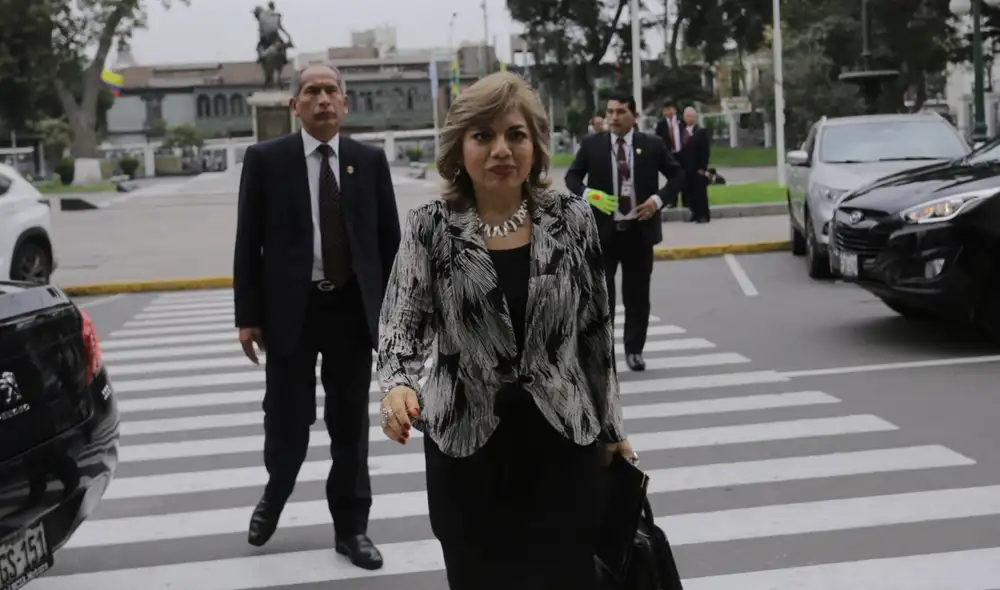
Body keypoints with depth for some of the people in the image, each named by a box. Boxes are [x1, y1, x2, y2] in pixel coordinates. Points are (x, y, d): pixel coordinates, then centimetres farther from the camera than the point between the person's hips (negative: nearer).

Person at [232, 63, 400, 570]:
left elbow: (389, 240, 7)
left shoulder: (370, 160, 4)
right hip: (291, 310, -1)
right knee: (287, 419, 7)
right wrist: (248, 315, -5)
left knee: (350, 424, 9)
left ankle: (351, 527, 23)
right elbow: (248, 243, -1)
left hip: (353, 309, 2)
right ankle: (274, 496, 38)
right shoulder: (266, 159, -1)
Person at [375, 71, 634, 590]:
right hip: (467, 445, 0)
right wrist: (398, 384, -25)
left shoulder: (571, 218, -2)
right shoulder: (430, 227, -5)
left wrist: (611, 427, 8)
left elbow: (596, 328, 4)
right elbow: (401, 324, -4)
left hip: (561, 439, 1)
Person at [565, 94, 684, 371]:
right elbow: (572, 176, 7)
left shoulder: (652, 144, 2)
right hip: (602, 230, -1)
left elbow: (677, 175, 8)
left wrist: (658, 199, -8)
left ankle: (634, 349, 22)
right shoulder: (591, 144, 2)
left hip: (639, 230, 1)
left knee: (637, 294, 9)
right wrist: (585, 194, -14)